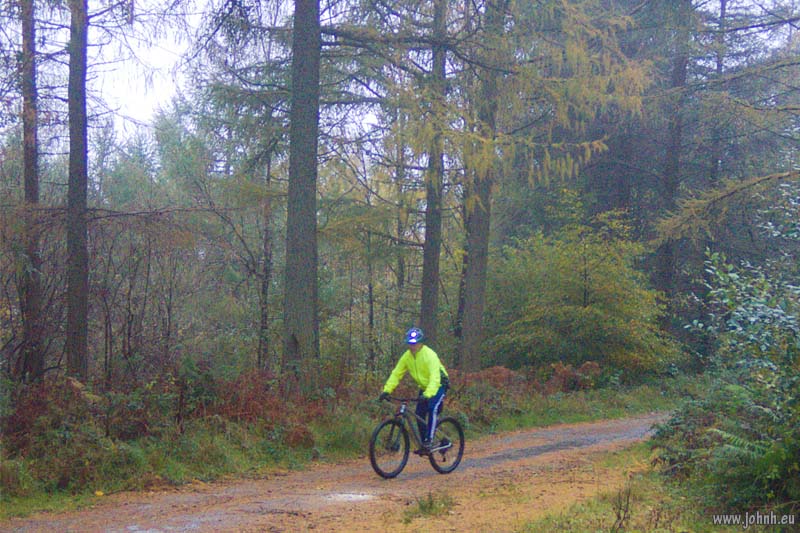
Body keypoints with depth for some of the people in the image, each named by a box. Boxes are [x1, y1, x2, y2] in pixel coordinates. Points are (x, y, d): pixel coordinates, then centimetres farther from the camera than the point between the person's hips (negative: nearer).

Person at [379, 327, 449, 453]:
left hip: (438, 386, -6)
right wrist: (386, 390, -22)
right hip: (424, 387, 6)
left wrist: (427, 394, -52)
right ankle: (423, 444, 9)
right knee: (419, 414, -3)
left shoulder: (429, 355, -27)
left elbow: (435, 377, -38)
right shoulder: (407, 356, -8)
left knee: (432, 409, -28)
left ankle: (428, 441, -25)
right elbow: (396, 374, -9)